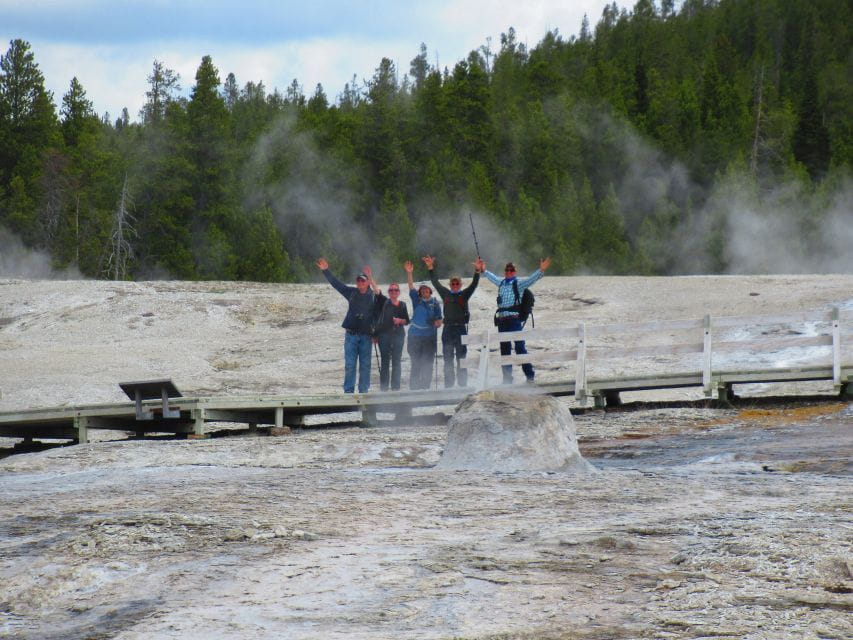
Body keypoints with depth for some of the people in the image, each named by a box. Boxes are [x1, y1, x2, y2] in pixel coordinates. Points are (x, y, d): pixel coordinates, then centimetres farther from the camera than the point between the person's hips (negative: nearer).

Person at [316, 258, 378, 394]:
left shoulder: (373, 296, -1)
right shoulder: (352, 293, 6)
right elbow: (336, 283, 7)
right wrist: (325, 271, -1)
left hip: (366, 335, -2)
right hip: (351, 335, 2)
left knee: (365, 365, 4)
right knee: (349, 365, 0)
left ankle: (363, 391, 10)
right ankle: (348, 391, 2)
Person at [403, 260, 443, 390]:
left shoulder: (435, 303, 9)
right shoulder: (416, 300, 8)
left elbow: (439, 319, 10)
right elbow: (411, 287, -1)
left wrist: (438, 322, -13)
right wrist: (409, 273, -12)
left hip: (429, 336, 0)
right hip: (415, 335, 0)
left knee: (427, 363, -3)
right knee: (415, 363, 1)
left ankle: (425, 387, 0)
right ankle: (413, 387, 5)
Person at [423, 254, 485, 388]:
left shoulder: (464, 294, 6)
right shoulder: (445, 294, 11)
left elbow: (474, 284, -4)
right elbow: (435, 282, 11)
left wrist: (478, 271, -18)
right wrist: (430, 268, 4)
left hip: (461, 328, -2)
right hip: (448, 329, 2)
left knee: (461, 358, 0)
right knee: (448, 359, 4)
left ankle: (463, 384, 2)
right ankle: (448, 384, 7)